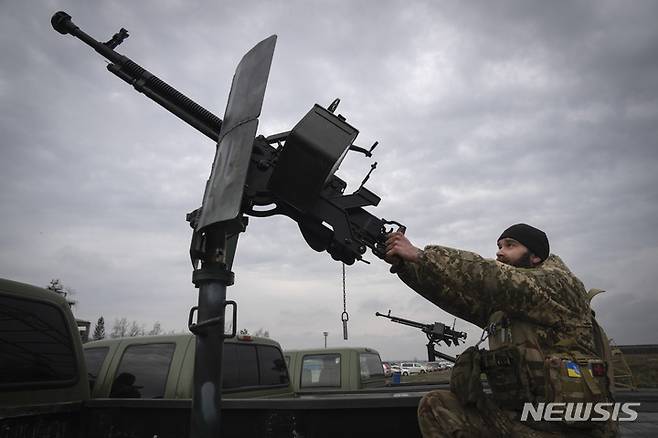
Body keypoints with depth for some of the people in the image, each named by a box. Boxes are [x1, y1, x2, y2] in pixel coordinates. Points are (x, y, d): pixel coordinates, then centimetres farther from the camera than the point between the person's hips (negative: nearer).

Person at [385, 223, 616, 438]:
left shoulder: (557, 282, -7)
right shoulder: (499, 306, 14)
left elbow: (496, 280, -22)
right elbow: (453, 291, 2)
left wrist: (420, 254, -23)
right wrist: (404, 262, -11)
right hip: (515, 416, 6)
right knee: (435, 406, -9)